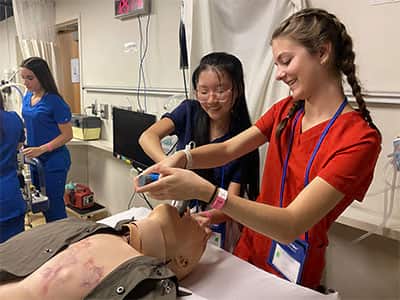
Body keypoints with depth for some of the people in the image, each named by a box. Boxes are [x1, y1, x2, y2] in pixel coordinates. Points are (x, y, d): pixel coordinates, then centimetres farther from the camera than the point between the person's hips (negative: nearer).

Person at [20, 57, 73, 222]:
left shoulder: (55, 101, -16)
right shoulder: (27, 97, 5)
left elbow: (67, 135, -15)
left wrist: (41, 149, -22)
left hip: (54, 160, -8)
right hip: (35, 160, 8)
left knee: (54, 207, 2)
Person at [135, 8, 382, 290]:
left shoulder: (360, 138, -24)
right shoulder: (286, 110, -3)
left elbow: (290, 226, -31)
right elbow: (228, 149, -2)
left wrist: (204, 190, -40)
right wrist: (182, 158, -22)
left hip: (291, 270, -5)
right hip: (250, 248, 5)